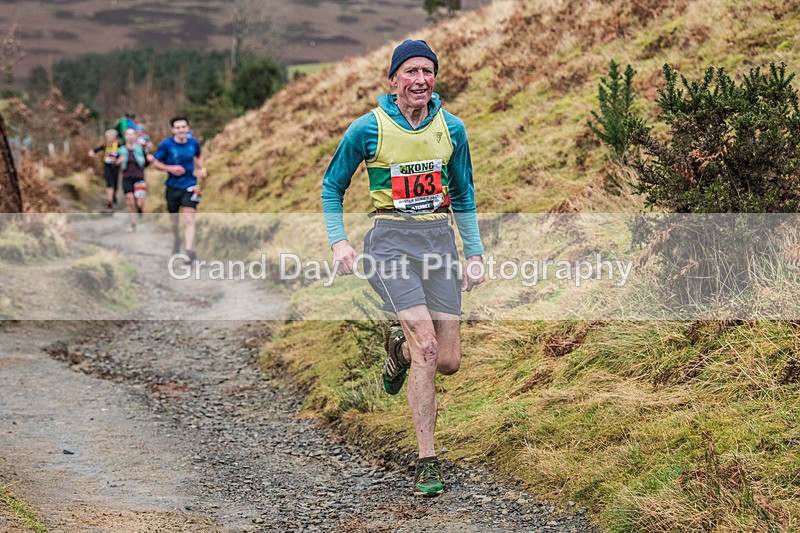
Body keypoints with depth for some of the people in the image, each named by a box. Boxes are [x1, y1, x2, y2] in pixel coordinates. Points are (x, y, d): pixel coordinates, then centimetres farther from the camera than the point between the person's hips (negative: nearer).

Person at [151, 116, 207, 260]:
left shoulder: (194, 143, -3)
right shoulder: (166, 144, -10)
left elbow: (199, 156, 19)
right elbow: (156, 163, -4)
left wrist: (201, 169, 1)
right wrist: (170, 168, -20)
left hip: (189, 185, 0)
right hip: (173, 186, 0)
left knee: (189, 219, -15)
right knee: (174, 221, 13)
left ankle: (189, 250, -20)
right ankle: (176, 240, 44)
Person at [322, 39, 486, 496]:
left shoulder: (452, 129, 6)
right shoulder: (368, 129, -4)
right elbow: (332, 186, 8)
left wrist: (475, 253, 10)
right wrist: (339, 241, -4)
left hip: (440, 238, 4)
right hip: (391, 239, -4)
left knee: (448, 362, 0)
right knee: (426, 345, -19)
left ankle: (400, 347, 37)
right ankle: (427, 461, -10)